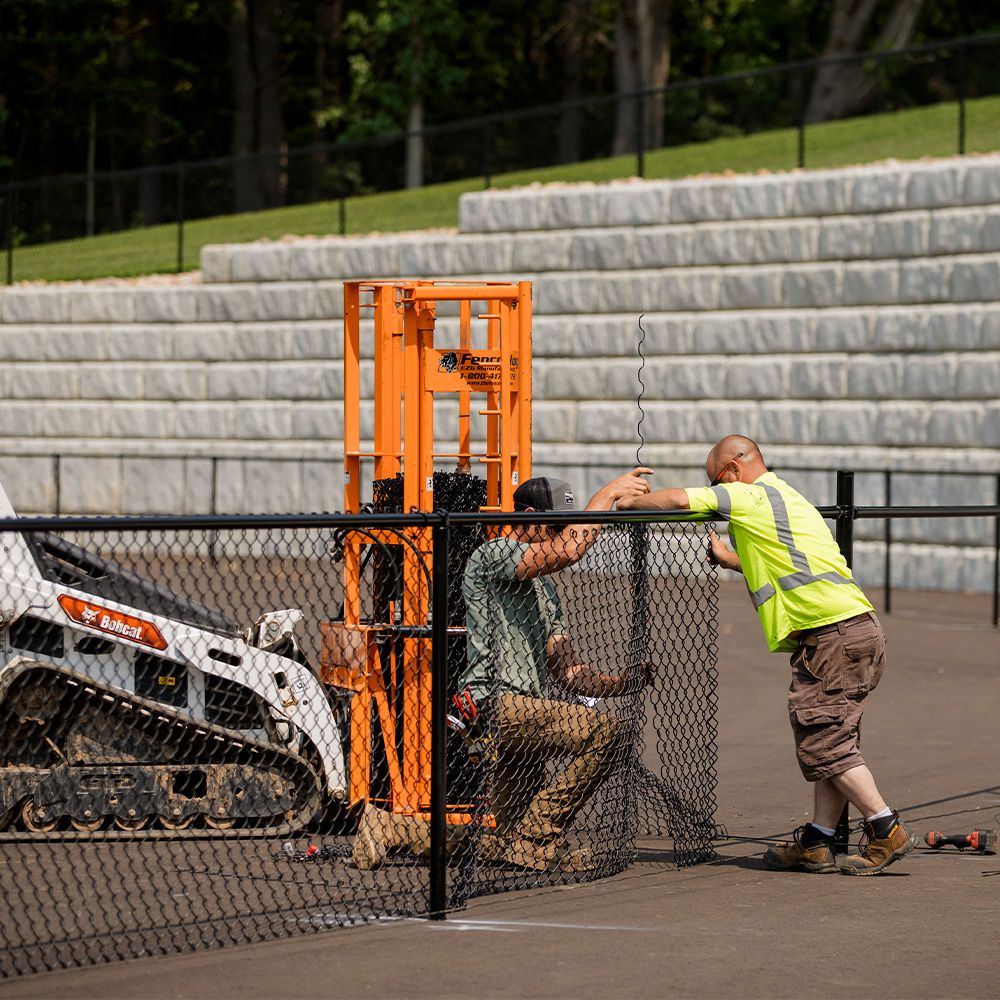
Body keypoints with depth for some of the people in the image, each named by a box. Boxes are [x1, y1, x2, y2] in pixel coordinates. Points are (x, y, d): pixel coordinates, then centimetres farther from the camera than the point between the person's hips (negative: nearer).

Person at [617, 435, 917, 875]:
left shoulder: (753, 496, -4)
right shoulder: (785, 498, 25)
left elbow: (679, 500, -9)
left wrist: (630, 501, 9)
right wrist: (730, 558, 35)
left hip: (833, 635, -10)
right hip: (858, 629, 10)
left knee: (824, 740, -7)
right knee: (827, 739, 10)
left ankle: (887, 830, -7)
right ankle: (817, 842, 11)